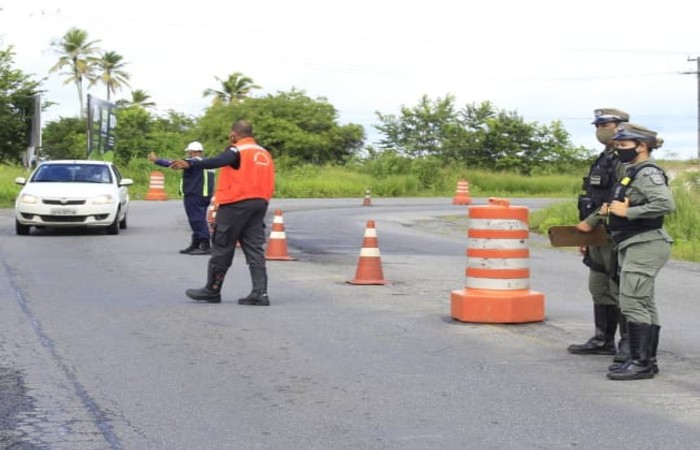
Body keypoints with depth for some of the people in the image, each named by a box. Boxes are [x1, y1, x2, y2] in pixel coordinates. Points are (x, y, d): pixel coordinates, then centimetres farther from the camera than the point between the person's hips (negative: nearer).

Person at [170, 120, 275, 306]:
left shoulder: (237, 150, -8)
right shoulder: (264, 153, 14)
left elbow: (217, 161, -27)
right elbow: (268, 182, 15)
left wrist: (190, 164, -36)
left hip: (236, 204, -7)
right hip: (259, 204, 7)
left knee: (222, 249, 4)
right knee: (255, 249, 7)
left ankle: (212, 291, 12)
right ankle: (260, 293, -1)